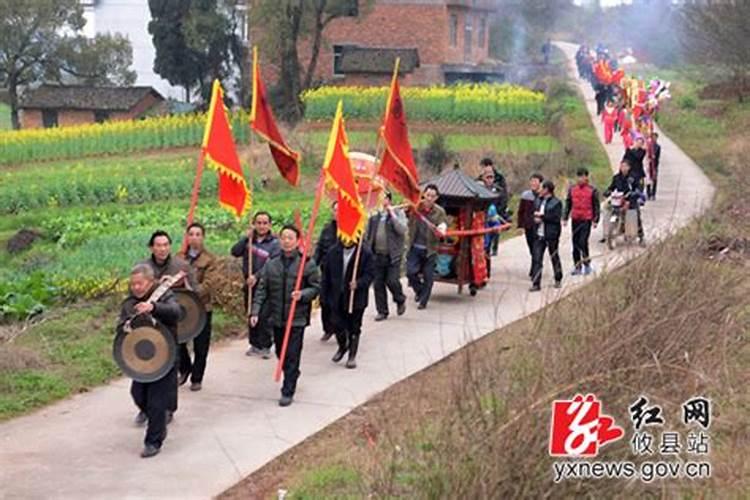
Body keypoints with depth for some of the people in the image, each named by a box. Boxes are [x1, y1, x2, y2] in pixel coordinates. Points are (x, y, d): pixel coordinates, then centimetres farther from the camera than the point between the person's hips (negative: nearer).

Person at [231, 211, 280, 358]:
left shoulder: (274, 243, -6)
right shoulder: (249, 240, 6)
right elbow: (235, 252, -7)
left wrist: (257, 276, -24)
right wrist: (246, 237, -13)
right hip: (249, 285, 4)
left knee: (264, 316, -6)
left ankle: (266, 346, 6)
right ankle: (254, 344, 22)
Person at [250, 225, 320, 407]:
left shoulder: (307, 264, -6)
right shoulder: (271, 264, 3)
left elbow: (316, 287, -2)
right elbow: (262, 289, 2)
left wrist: (302, 295, -21)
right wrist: (255, 311, -6)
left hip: (297, 318, -4)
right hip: (276, 317, 4)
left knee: (292, 355, -3)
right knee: (280, 353, 16)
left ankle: (288, 392, 6)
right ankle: (292, 376, 42)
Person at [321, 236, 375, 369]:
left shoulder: (365, 253, -10)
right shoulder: (333, 252, -1)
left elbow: (370, 273, -9)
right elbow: (326, 276, 5)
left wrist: (358, 283, -26)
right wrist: (323, 296, 4)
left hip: (356, 298, -2)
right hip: (337, 297, 2)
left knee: (354, 328, 7)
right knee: (338, 325, 9)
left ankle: (352, 355, 23)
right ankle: (342, 346, 37)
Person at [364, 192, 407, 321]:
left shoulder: (398, 213, 0)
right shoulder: (374, 216, 6)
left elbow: (402, 229, -16)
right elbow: (367, 235, 12)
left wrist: (392, 214, -15)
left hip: (392, 256, -3)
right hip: (377, 256, 3)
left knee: (392, 281, -8)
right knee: (378, 284, 5)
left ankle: (400, 301, 22)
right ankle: (382, 311, 17)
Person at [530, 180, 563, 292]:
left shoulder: (556, 203, -8)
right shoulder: (538, 200, 11)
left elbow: (556, 218, -16)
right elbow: (534, 213, 15)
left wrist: (542, 216, -16)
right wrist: (536, 218, -7)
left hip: (551, 235, -5)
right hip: (539, 235, 5)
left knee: (554, 257, 11)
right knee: (536, 258, -2)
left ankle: (558, 280, 29)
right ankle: (536, 283, -1)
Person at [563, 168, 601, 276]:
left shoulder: (592, 190, -1)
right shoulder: (572, 189, 8)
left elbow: (596, 206, 2)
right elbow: (568, 204, 15)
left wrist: (595, 220, -2)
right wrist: (565, 218, 11)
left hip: (586, 220, -4)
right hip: (575, 219, 4)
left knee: (583, 241, -13)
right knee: (575, 243, 6)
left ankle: (587, 264, 4)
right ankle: (577, 267, 14)